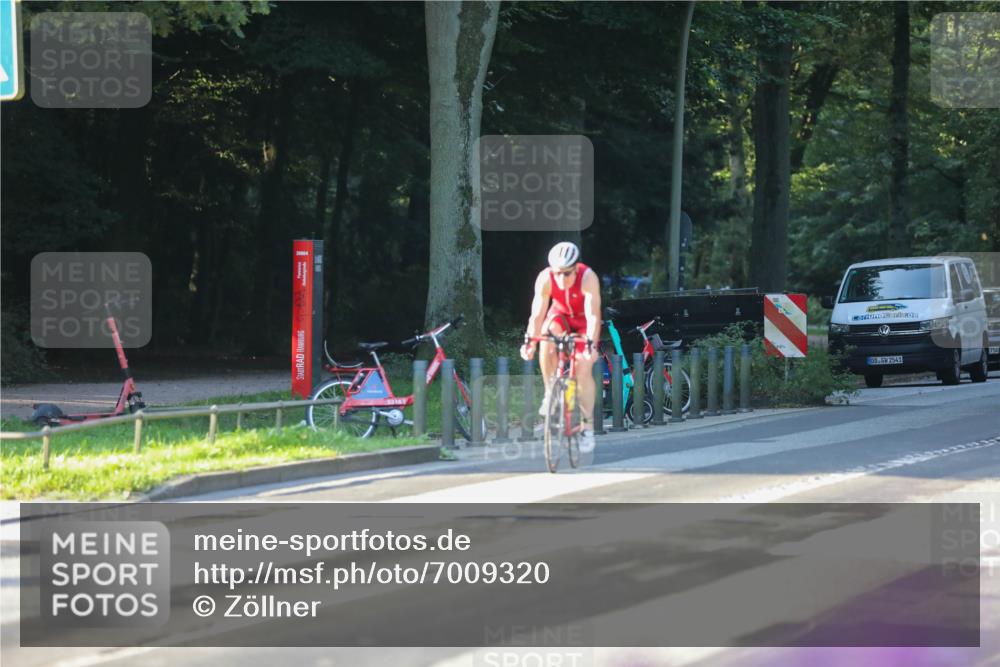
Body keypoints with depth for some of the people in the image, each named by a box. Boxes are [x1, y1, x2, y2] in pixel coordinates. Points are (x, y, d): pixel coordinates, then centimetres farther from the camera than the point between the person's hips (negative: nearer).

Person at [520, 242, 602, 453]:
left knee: (584, 370, -13)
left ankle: (587, 425, 0)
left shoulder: (588, 278, -35)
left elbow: (593, 316, -41)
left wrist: (591, 343, -53)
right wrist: (529, 340, -41)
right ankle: (550, 393, -14)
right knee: (547, 341, -31)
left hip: (584, 321, -2)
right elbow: (538, 314, -29)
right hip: (561, 315, 2)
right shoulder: (545, 278, -29)